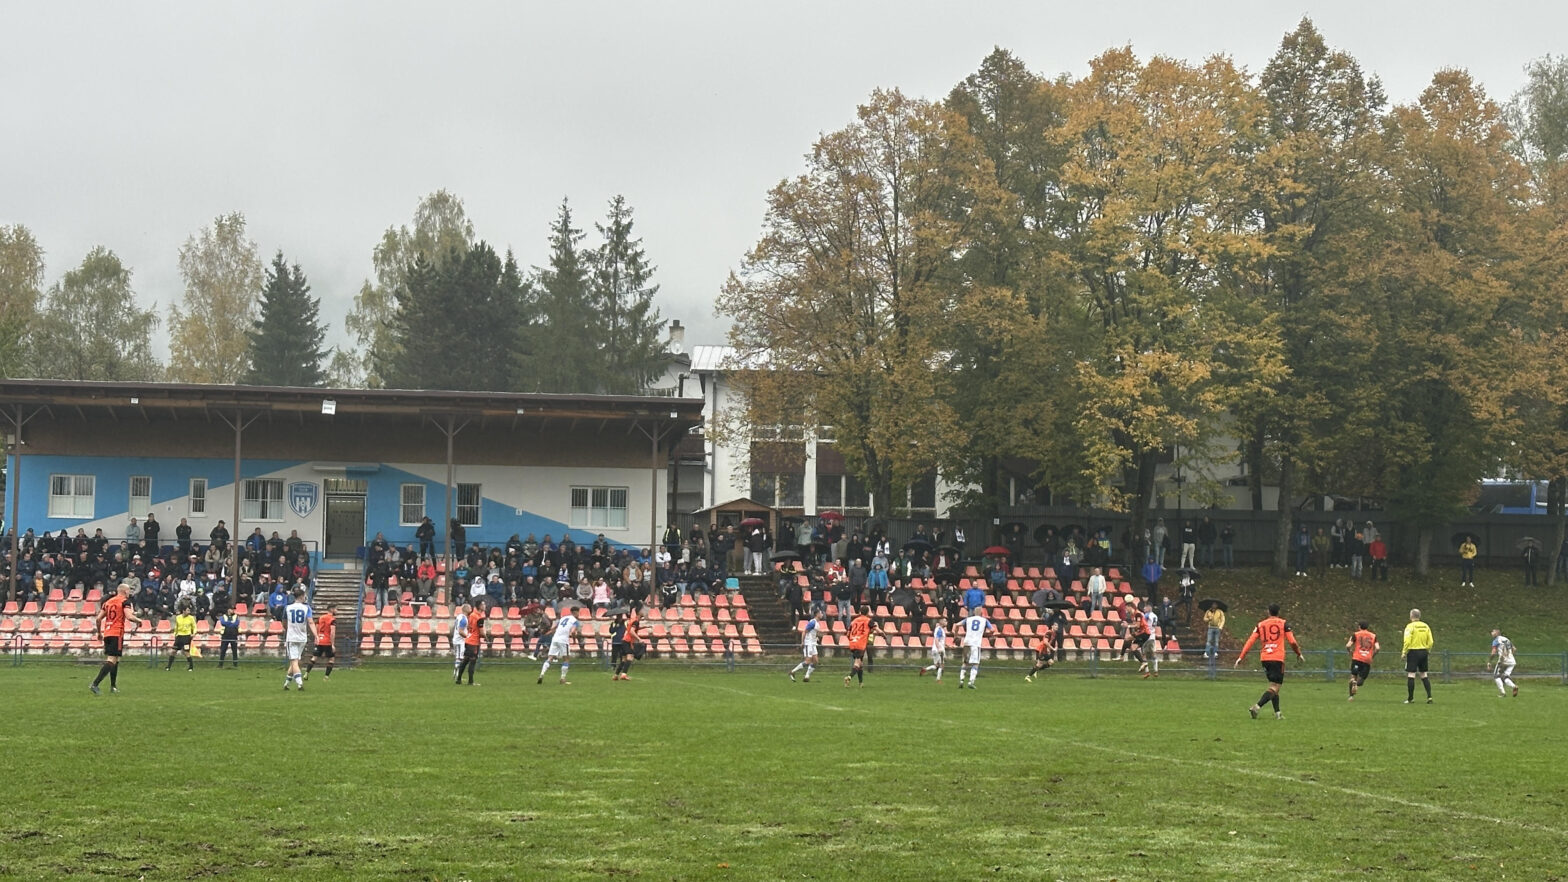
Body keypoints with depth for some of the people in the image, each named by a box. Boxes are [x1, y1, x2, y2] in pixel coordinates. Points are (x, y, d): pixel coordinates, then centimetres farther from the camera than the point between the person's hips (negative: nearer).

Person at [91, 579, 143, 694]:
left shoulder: (108, 602, 16)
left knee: (115, 660, 20)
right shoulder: (124, 602, -4)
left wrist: (99, 632, 27)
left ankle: (113, 686, 24)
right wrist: (138, 620, 2)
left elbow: (98, 618, 14)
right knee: (112, 660, -11)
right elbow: (129, 617, -17)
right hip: (117, 634, -8)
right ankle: (95, 684, -24)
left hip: (107, 633, 8)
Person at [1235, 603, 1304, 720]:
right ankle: (1257, 707, -26)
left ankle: (1277, 713, 16)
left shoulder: (1260, 625, 10)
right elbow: (1292, 641, -1)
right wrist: (1299, 654, 15)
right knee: (1275, 687, -7)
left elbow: (1250, 641, 3)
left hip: (1264, 658, 5)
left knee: (1273, 685, 18)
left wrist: (1241, 657, 5)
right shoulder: (1283, 624, 2)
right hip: (1278, 658, -5)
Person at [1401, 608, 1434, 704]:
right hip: (1423, 652, 6)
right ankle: (1429, 696, 7)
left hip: (1413, 652, -6)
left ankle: (1410, 698, 0)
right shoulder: (1426, 626, 7)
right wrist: (1428, 651, 19)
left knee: (1411, 675, -1)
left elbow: (1407, 641, -17)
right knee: (1424, 675, 13)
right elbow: (1430, 641, 6)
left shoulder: (1410, 626, -10)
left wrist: (1404, 652, -8)